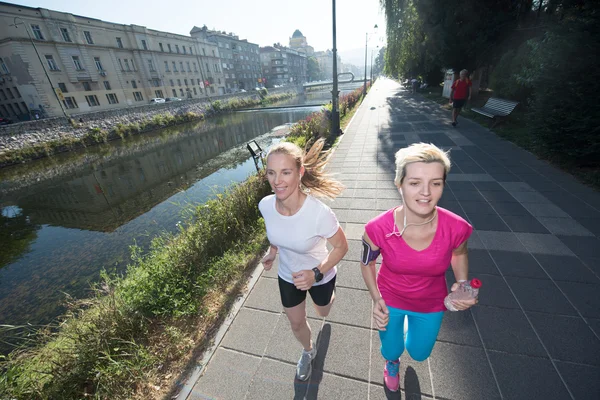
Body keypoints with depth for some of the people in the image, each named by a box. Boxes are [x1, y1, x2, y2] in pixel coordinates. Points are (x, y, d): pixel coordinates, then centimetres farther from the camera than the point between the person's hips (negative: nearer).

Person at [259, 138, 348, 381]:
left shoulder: (319, 213, -39)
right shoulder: (265, 205, -24)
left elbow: (341, 247, -22)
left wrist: (316, 274, -32)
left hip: (320, 276, -2)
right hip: (287, 276, 3)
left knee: (323, 312, 31)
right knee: (296, 324, 24)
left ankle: (328, 295, 68)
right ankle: (308, 351, 59)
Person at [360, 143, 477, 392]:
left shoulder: (457, 228, -29)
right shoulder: (378, 228, -33)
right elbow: (367, 262, -10)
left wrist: (462, 284, -18)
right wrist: (376, 299, -18)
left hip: (431, 304, 2)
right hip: (390, 300, -1)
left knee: (419, 353, 29)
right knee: (391, 351, 25)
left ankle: (410, 329, 67)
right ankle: (392, 363, 66)